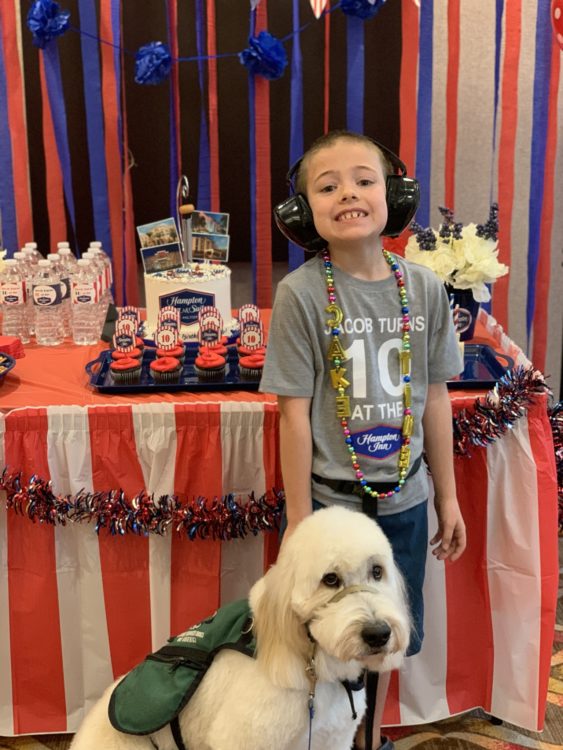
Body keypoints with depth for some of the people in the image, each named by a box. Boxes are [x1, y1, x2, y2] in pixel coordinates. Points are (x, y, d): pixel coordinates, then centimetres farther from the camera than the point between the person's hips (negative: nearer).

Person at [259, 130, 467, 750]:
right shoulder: (300, 294, -14)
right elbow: (295, 414, -12)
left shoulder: (424, 288, -4)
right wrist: (299, 520, -10)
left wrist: (447, 496, 8)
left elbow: (435, 398, 3)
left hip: (403, 499, 4)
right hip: (329, 501, -3)